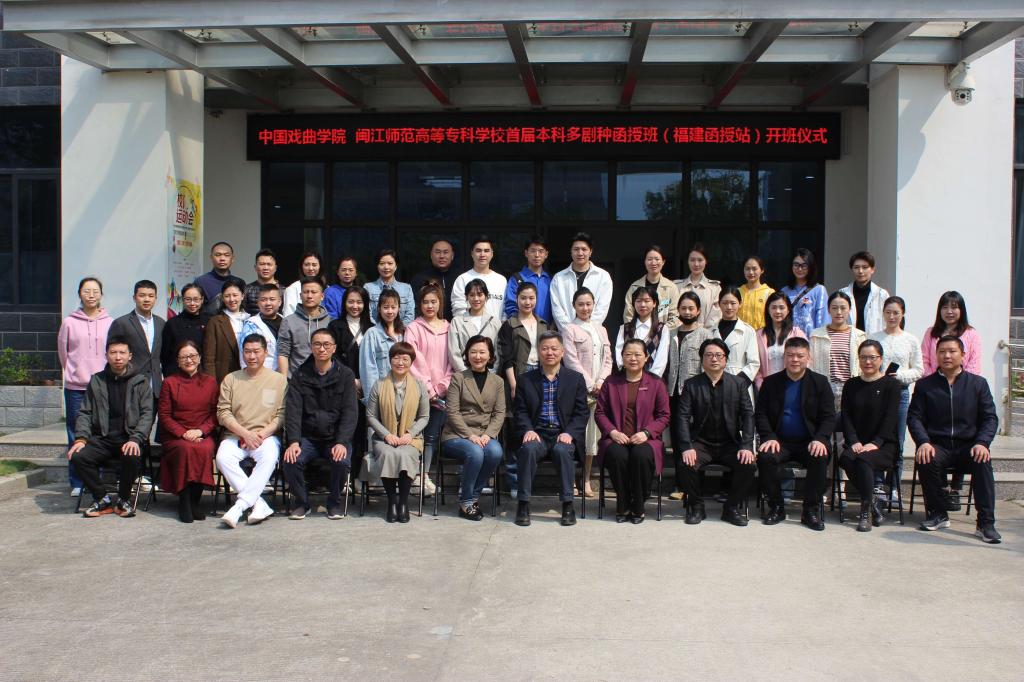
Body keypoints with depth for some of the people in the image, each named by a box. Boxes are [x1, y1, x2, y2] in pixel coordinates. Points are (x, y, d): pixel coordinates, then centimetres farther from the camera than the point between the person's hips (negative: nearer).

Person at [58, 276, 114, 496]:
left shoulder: (110, 323, 3)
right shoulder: (69, 323, 3)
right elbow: (63, 352, 13)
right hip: (75, 387, 0)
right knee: (76, 437, 3)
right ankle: (77, 483, 11)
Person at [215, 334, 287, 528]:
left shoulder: (279, 380, 8)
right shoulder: (231, 379, 13)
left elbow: (282, 415, 2)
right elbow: (223, 413, 4)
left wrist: (263, 434, -13)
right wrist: (245, 433, -9)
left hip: (266, 436, -2)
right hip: (235, 435, 2)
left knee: (269, 458, -34)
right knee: (223, 457, -29)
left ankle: (239, 506, -34)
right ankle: (258, 503, -29)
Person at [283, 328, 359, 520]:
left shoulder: (345, 375, 1)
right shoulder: (299, 375, 5)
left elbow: (350, 412, -6)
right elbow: (293, 410, -4)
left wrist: (342, 442, -20)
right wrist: (293, 441, -19)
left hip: (335, 437, -1)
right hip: (307, 437, 1)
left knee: (342, 461, -30)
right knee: (291, 461, -26)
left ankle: (334, 503, -1)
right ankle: (302, 502, 0)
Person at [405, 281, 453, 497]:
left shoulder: (448, 329, 11)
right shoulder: (414, 329, 3)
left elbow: (452, 360, 8)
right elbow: (414, 361, -3)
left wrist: (442, 386, -3)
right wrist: (428, 388, -9)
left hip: (442, 392, 2)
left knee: (432, 435, 1)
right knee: (419, 433, -3)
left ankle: (424, 474, 6)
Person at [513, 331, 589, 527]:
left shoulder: (575, 378, 10)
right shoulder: (526, 380, 12)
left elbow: (582, 413, 5)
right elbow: (521, 411, 8)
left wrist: (569, 433, -12)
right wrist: (528, 430, -12)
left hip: (563, 434, -1)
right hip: (537, 433, 1)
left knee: (562, 450, -34)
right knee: (528, 448, -32)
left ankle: (567, 505, -23)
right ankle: (523, 505, -24)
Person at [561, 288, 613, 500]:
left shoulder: (601, 330, 18)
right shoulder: (570, 331, 1)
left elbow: (608, 360, 14)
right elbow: (572, 362, -6)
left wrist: (601, 381, -3)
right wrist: (590, 385, -12)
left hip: (599, 389, 5)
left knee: (593, 434, 5)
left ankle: (587, 480, 11)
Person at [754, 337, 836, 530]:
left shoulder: (820, 382, 5)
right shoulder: (771, 382, 8)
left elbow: (829, 417, 1)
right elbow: (760, 414, 5)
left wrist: (820, 439, -17)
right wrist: (769, 437, -12)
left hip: (809, 442, -1)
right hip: (780, 442, 1)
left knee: (820, 458, -32)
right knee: (765, 457, -30)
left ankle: (811, 509, -14)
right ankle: (776, 507, -10)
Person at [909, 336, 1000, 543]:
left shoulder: (978, 383, 10)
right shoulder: (924, 385, 10)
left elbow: (990, 418, 5)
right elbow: (914, 417, 3)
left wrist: (982, 443, -14)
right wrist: (923, 442, -16)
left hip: (968, 446, 0)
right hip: (938, 446, 0)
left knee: (982, 461, -32)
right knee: (926, 460, -33)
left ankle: (985, 522, -29)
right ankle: (938, 514, -12)